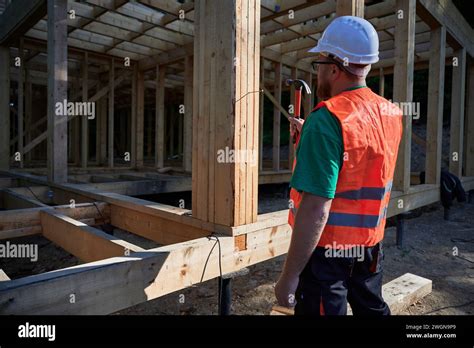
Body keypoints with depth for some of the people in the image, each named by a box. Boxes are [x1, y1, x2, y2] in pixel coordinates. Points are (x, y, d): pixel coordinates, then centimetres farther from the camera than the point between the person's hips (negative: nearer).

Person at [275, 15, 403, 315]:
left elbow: (316, 209, -27)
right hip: (371, 244, 8)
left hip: (328, 249, -7)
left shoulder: (326, 120, -23)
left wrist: (289, 276, -20)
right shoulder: (391, 113, 1)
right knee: (373, 309, 25)